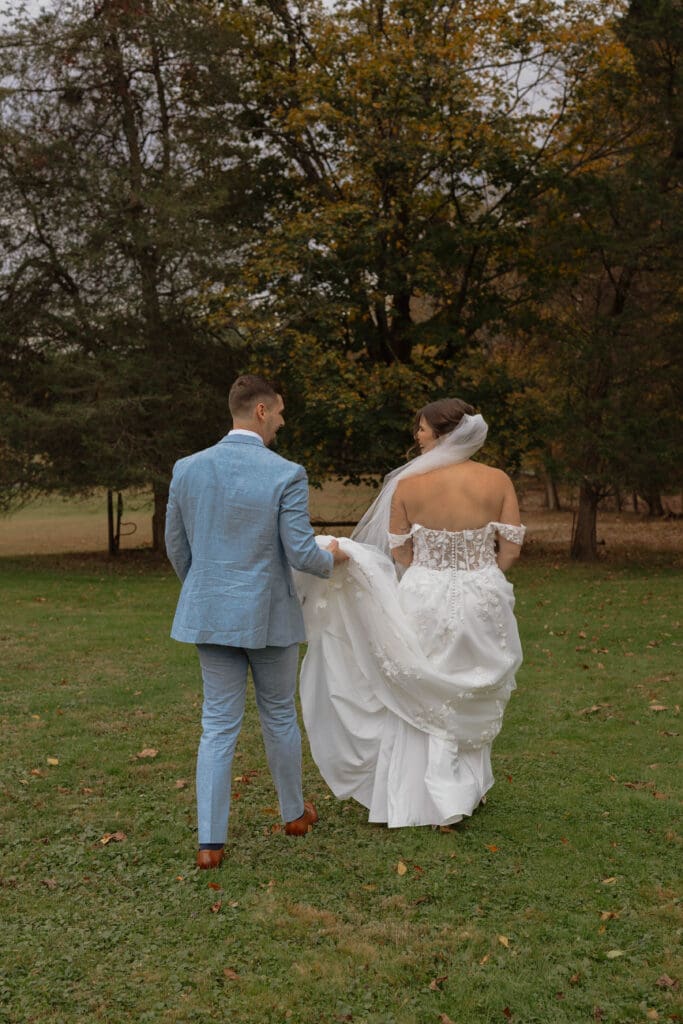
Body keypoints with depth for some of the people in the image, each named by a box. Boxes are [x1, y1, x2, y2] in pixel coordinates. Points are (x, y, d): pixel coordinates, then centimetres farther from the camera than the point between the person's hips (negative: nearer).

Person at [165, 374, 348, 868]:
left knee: (218, 725, 9)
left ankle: (211, 841, 8)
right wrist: (332, 557, 9)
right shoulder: (287, 475, -15)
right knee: (279, 716, 17)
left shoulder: (188, 468, -2)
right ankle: (294, 812, 35)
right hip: (268, 614, -3)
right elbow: (301, 554, -14)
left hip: (210, 614, 3)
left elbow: (176, 546, 6)